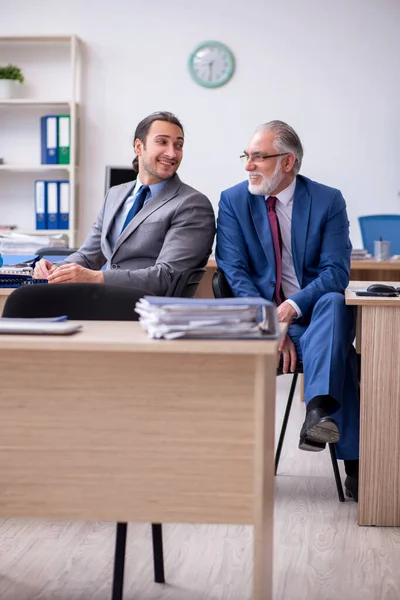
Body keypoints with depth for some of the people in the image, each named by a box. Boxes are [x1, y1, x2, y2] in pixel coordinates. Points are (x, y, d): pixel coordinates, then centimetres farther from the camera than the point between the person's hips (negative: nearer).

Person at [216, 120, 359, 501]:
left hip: (314, 310, 0)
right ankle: (353, 462, -28)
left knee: (335, 304, -38)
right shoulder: (233, 201, 5)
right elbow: (235, 272, -5)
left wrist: (292, 307, -27)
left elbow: (336, 272, -8)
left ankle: (319, 409, -49)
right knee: (339, 353, -31)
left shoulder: (328, 201, 2)